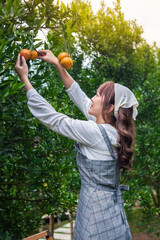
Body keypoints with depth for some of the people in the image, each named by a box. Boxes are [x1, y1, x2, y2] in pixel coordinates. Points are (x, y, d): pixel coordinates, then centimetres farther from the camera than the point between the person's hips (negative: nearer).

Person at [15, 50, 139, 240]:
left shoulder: (95, 133, -22)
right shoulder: (114, 131, 1)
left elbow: (50, 118, -14)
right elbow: (80, 97, 9)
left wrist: (24, 78, -6)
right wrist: (58, 64, 13)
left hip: (97, 216, -8)